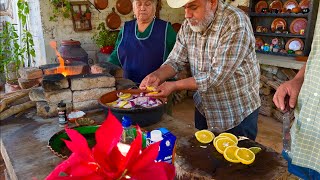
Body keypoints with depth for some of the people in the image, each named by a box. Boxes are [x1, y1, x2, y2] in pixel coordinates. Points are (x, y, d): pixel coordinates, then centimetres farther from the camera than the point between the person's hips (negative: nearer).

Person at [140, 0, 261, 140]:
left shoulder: (235, 23, -24)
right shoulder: (188, 25, -4)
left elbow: (217, 75, -28)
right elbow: (176, 60, 0)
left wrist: (174, 85, -28)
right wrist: (156, 76, -20)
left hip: (238, 112, -5)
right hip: (204, 108, 6)